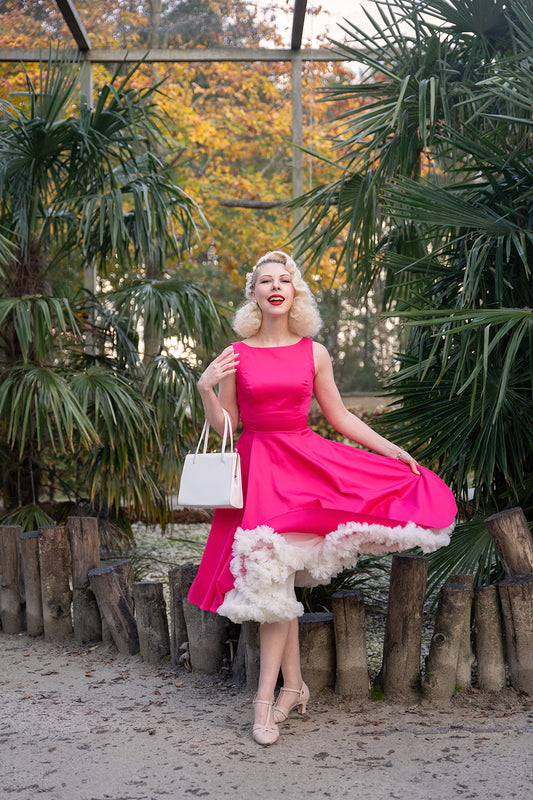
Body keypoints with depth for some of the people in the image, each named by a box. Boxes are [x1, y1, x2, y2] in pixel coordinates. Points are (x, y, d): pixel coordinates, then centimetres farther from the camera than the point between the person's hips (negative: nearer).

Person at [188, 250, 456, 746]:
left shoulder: (314, 353, 5)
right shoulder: (236, 355, 2)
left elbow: (339, 416, 11)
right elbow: (223, 424, 5)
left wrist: (391, 449, 7)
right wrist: (205, 389, -11)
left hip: (307, 460, 0)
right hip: (258, 466, 0)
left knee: (277, 579, -5)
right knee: (273, 579, -1)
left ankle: (266, 696, 3)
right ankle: (293, 685, 14)